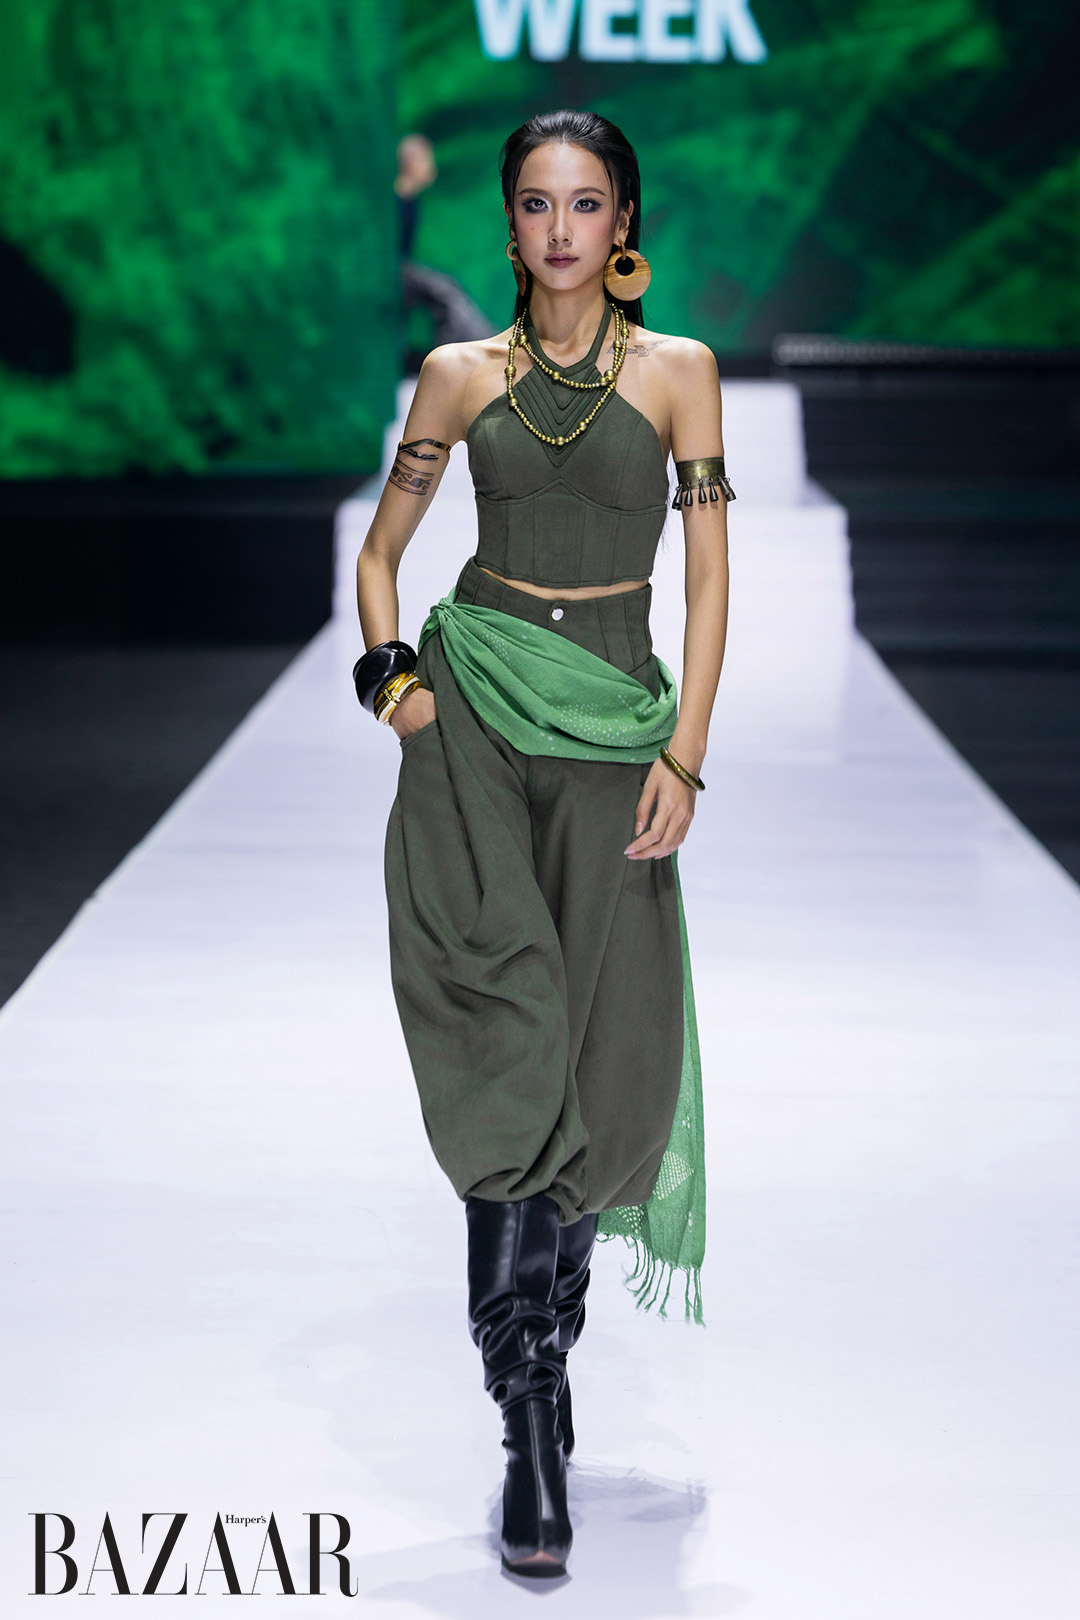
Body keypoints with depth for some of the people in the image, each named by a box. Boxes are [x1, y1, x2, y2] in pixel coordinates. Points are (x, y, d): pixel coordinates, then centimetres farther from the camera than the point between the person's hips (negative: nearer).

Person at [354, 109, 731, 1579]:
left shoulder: (678, 372, 5)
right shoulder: (463, 376, 8)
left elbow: (709, 574, 2)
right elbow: (381, 551, 16)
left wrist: (683, 755, -6)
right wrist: (394, 678, -1)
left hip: (611, 724, 0)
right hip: (472, 709, 0)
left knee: (602, 1055, -5)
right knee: (510, 1042, -11)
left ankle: (536, 1334, 17)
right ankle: (533, 1420, -6)